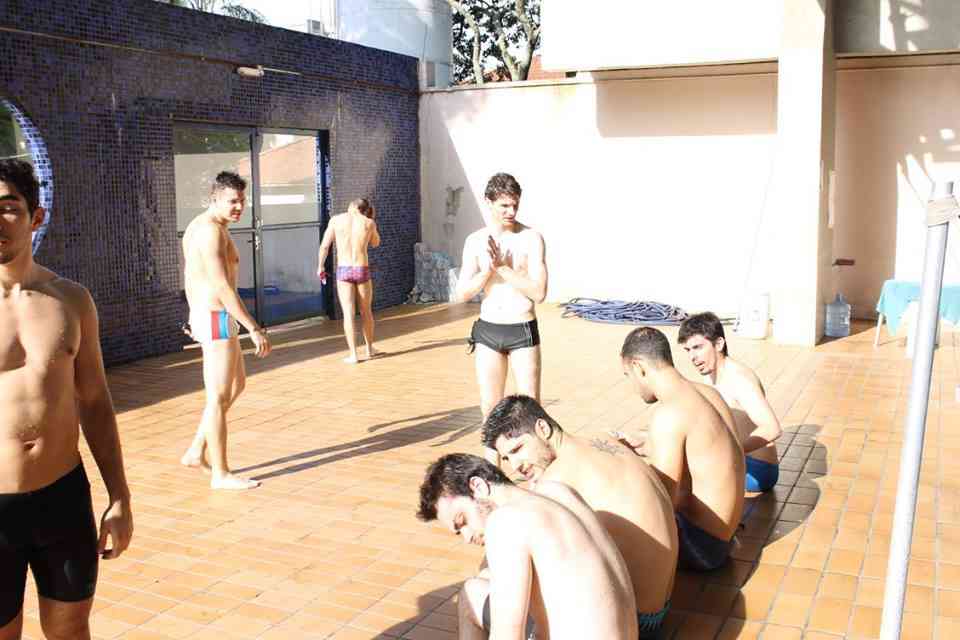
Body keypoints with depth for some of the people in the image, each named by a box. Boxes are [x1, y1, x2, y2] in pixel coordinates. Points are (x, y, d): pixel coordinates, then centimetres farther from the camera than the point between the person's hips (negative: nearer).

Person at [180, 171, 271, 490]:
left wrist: (196, 317, 31)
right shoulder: (212, 230, -19)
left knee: (237, 385, 21)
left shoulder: (198, 226, 14)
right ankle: (221, 473, 10)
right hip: (217, 320, -10)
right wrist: (255, 329, -26)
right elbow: (222, 287, -26)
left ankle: (197, 452, 24)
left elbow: (189, 276, 22)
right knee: (219, 397, -1)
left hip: (205, 316, 10)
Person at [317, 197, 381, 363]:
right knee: (366, 311, 18)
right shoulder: (369, 222, 0)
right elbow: (375, 243, 19)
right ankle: (370, 348, 31)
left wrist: (320, 266, 17)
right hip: (362, 270, 1)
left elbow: (324, 246, 4)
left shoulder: (336, 220, 2)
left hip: (343, 271, 0)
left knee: (348, 314, -1)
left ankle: (353, 355, -4)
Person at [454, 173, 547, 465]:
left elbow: (539, 293, -16)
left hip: (523, 332, -3)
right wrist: (488, 269, -17)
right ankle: (491, 467, 24)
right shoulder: (475, 241, 2)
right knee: (490, 406, 10)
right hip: (487, 331, 3)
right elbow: (462, 295, -1)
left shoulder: (532, 238, -8)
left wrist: (503, 267, -20)